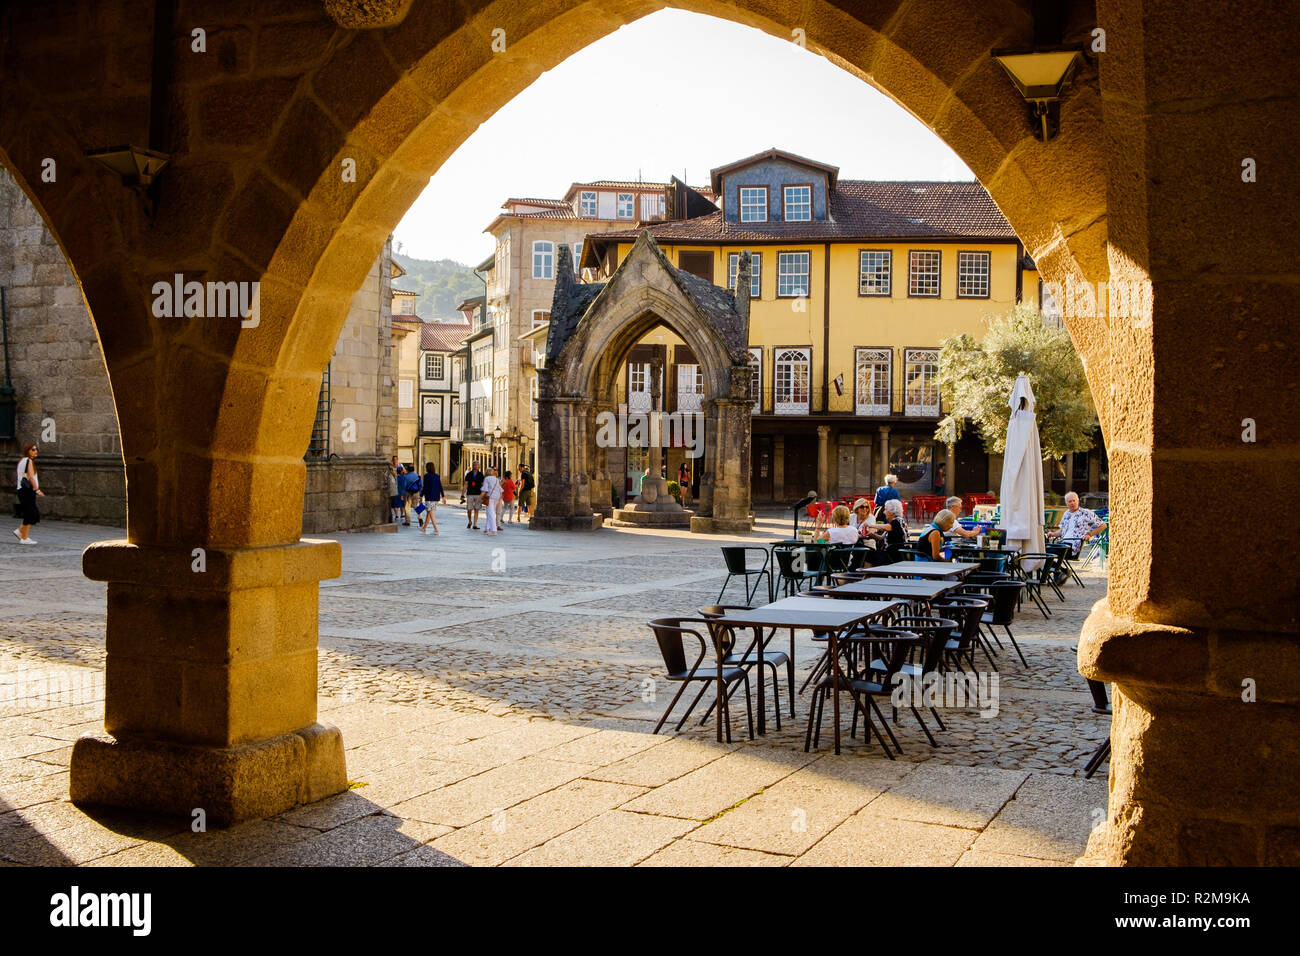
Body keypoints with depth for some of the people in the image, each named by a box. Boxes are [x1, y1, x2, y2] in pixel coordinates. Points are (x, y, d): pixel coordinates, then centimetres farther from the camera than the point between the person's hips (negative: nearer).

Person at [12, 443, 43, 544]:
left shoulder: (22, 461, 18)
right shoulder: (29, 461, -10)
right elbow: (30, 476, -19)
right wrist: (37, 490, -24)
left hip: (22, 490, 10)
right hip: (28, 490, -10)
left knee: (36, 514, 13)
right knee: (30, 514, -5)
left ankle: (19, 531, 14)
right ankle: (24, 538, -1)